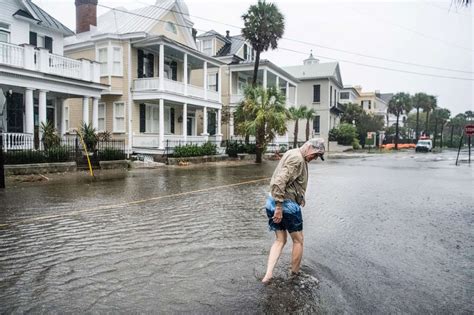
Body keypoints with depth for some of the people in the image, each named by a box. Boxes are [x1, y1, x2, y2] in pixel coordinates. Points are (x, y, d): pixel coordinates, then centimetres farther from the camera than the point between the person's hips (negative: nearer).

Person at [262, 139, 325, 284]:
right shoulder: (297, 158, -18)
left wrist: (300, 197, 19)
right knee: (298, 240, 10)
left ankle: (268, 275, 6)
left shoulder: (293, 154, 15)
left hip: (273, 202, 9)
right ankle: (295, 274, 24)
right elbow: (279, 182, -27)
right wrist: (279, 207, -25)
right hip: (287, 205, -9)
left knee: (280, 240, 14)